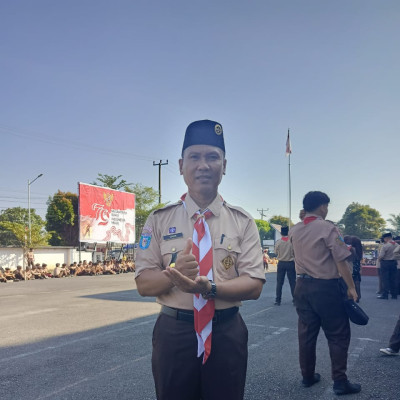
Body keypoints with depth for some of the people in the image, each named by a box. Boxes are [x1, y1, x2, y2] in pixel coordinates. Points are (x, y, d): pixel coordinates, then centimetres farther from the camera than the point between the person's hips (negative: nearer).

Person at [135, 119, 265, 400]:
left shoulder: (243, 222, -1)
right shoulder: (159, 220, -2)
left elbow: (254, 285, -8)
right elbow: (144, 284, -3)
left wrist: (210, 287, -26)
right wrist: (174, 272, -24)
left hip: (227, 334, 1)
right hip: (173, 333, 0)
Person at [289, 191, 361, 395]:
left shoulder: (294, 231, 6)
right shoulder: (328, 228, -13)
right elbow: (341, 261, -15)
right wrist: (351, 287, -8)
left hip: (302, 286, 6)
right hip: (326, 287, -6)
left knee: (306, 333, 13)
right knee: (338, 335, 6)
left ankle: (307, 376, 22)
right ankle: (340, 381, 9)